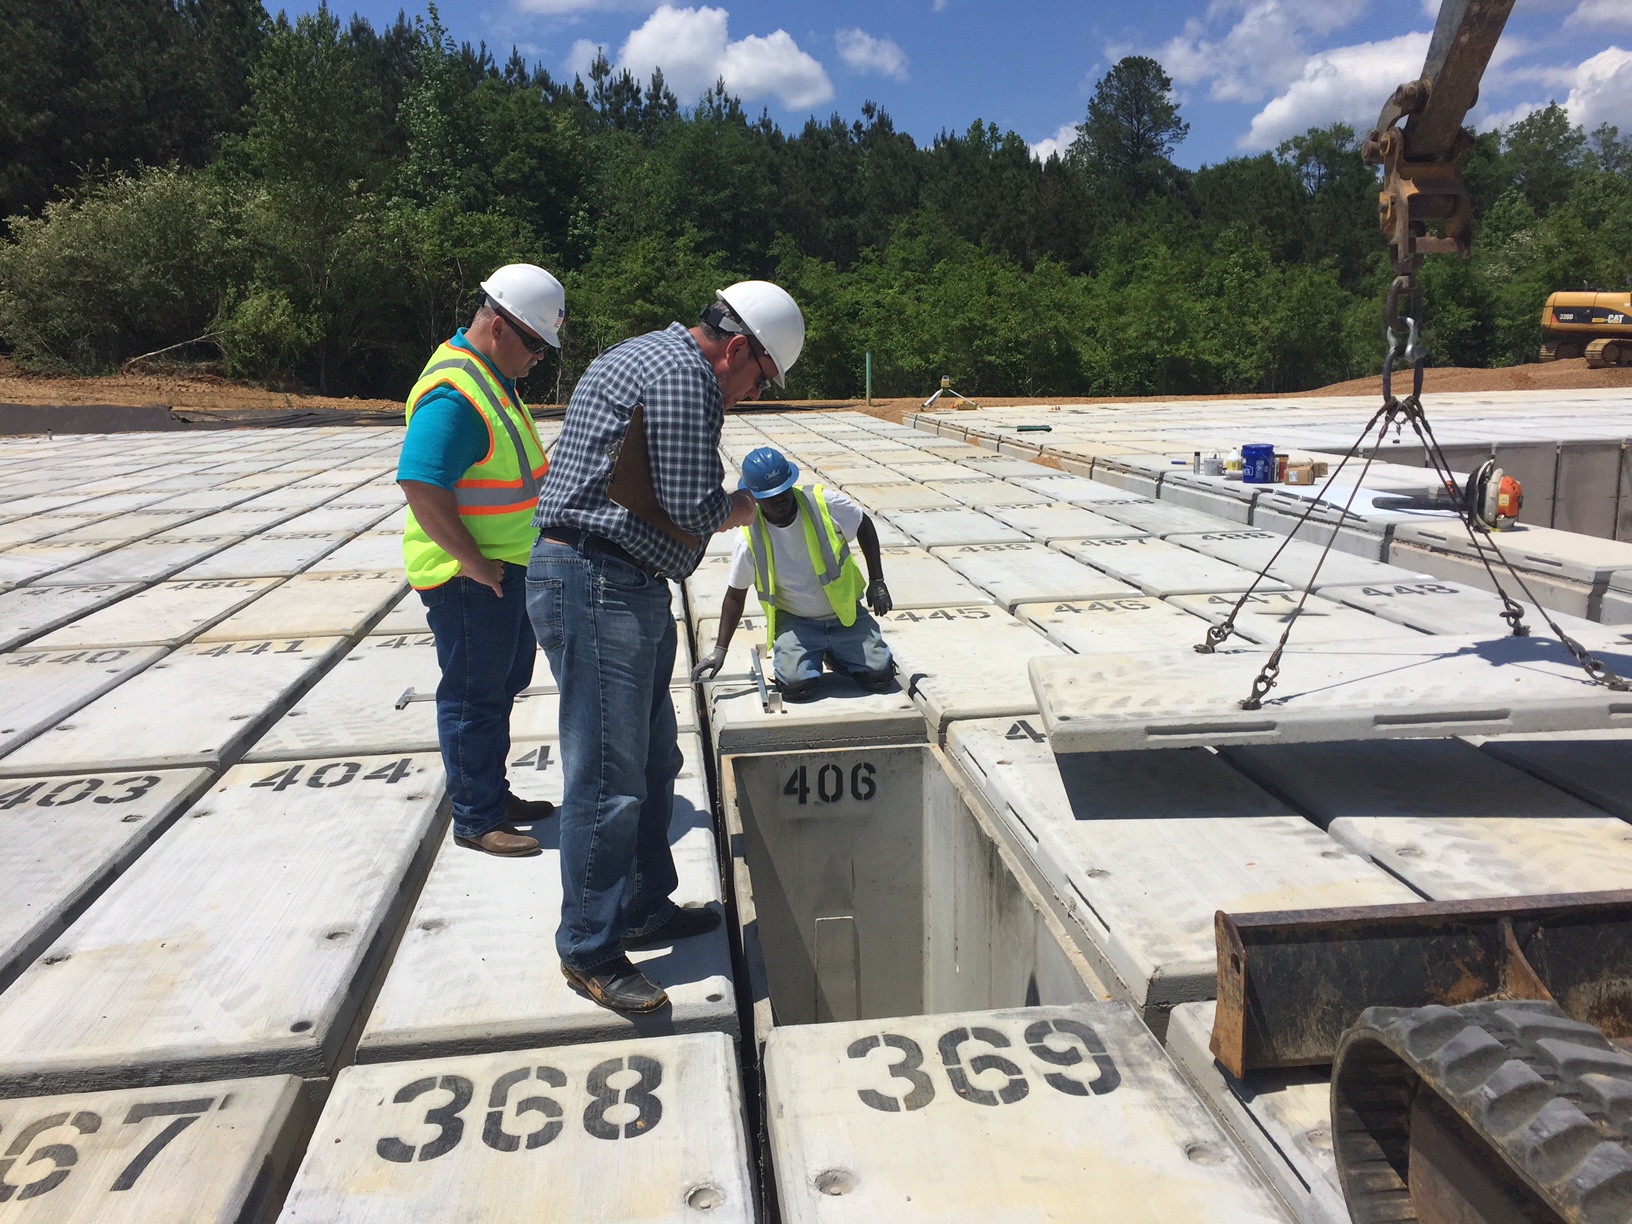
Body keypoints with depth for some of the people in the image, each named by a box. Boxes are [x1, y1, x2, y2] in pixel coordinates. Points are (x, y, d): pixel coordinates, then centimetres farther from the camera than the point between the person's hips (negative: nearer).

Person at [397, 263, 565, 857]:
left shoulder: (490, 377, 12)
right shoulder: (453, 394, -22)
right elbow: (420, 485, -31)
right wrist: (474, 562, -24)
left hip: (507, 568, 10)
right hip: (471, 579, -10)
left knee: (503, 684, 19)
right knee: (474, 697, 2)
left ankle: (494, 796, 34)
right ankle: (476, 820, 16)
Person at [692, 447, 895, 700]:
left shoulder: (824, 502, -16)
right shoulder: (751, 538, -15)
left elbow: (864, 527, 3)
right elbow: (735, 596, -2)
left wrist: (877, 582, 1)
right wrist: (719, 649, -6)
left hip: (846, 614, 1)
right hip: (796, 622, -1)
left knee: (880, 675, -13)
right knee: (797, 685, -25)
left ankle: (832, 653, 19)